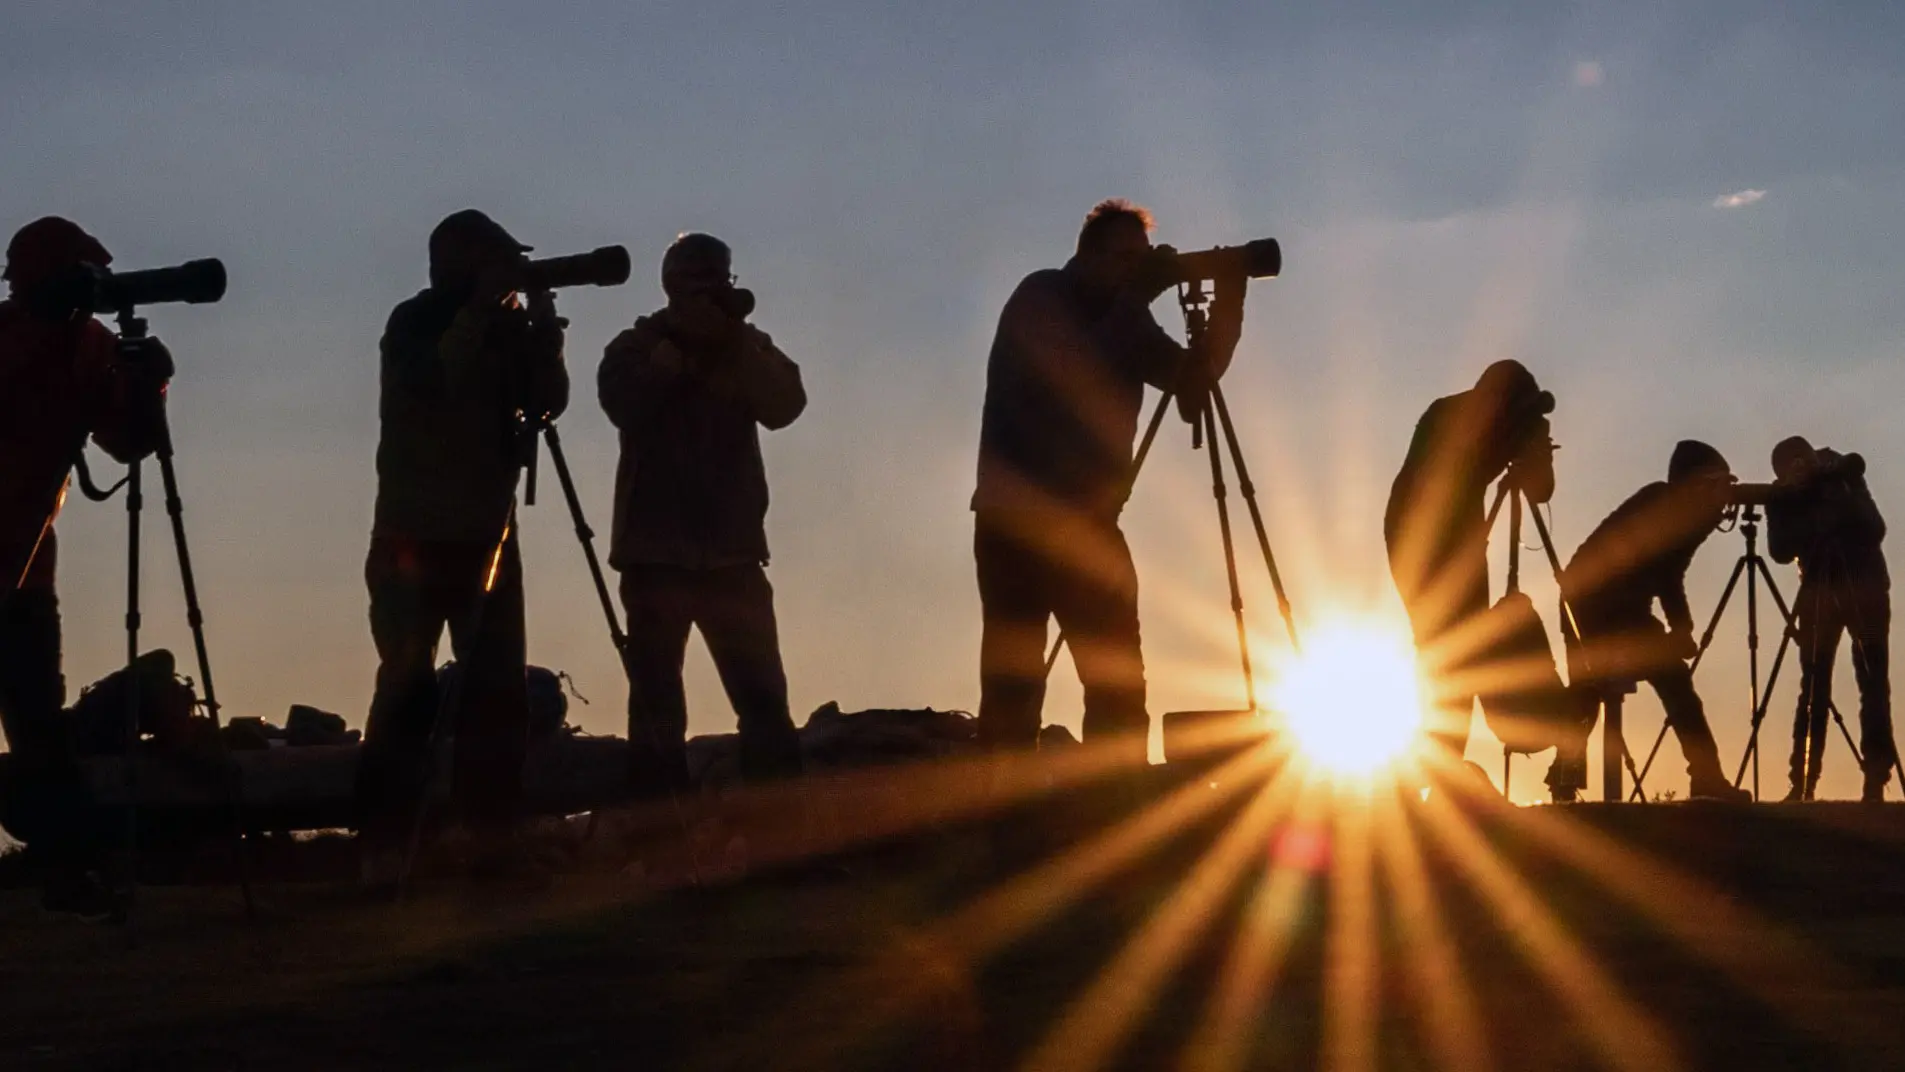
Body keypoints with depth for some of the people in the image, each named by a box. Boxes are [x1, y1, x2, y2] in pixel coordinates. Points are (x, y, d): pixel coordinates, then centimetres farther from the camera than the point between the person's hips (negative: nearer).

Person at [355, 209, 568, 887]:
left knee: (499, 687, -1)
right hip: (416, 535, -5)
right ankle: (383, 850, -10)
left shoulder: (505, 327, 10)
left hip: (487, 533, 5)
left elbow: (546, 402, 3)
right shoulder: (415, 324, -4)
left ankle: (495, 840, 1)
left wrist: (542, 331, -10)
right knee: (410, 687, -10)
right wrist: (482, 310, -20)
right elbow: (433, 385, -23)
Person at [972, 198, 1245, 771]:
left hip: (1088, 518, 6)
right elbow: (1074, 376, -20)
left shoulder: (1122, 319, 12)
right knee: (1014, 679, -7)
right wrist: (1134, 303, -18)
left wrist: (1228, 305, -9)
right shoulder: (1042, 297, -4)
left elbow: (1194, 374, 4)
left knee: (1119, 681, -3)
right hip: (1018, 518, -6)